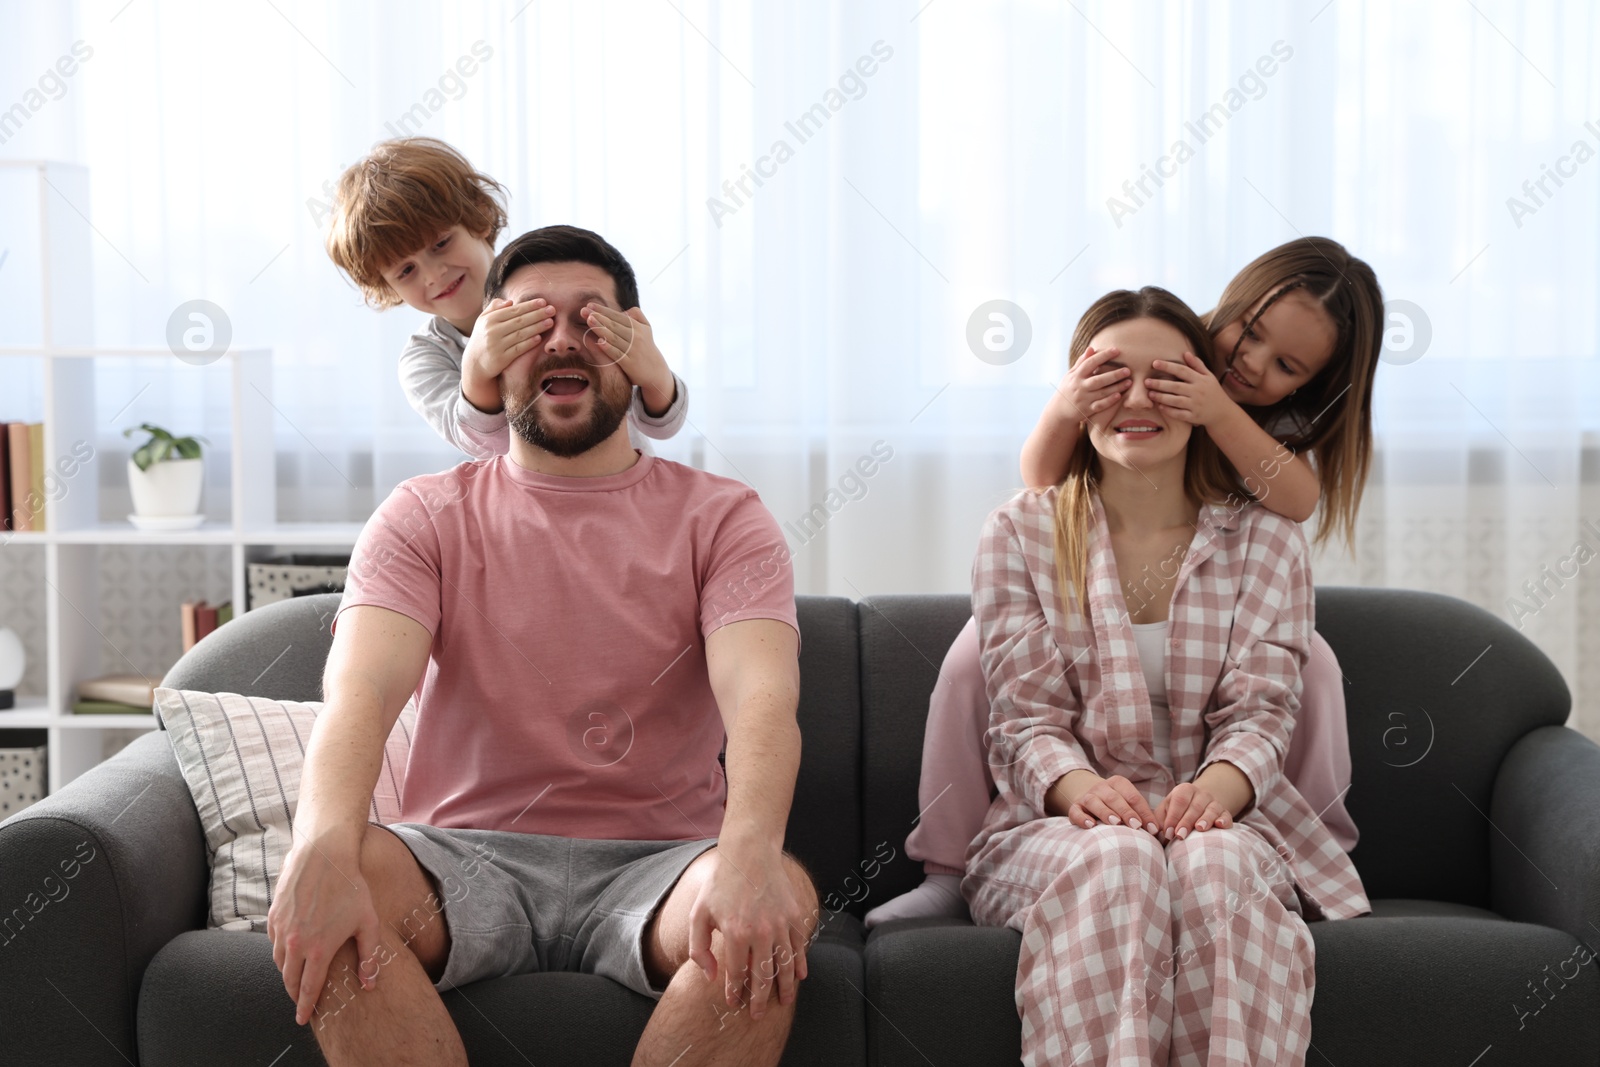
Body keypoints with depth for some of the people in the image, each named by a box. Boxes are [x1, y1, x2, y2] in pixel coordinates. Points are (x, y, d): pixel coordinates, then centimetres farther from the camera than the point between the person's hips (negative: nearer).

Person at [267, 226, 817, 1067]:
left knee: (781, 902, -32)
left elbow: (763, 696, -13)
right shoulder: (426, 517, 8)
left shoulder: (719, 517, 5)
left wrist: (748, 856, -36)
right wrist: (324, 847, -34)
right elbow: (360, 689, -11)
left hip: (654, 863, 0)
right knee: (320, 882, -30)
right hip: (469, 860, 1)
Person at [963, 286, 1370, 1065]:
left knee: (1213, 863, -35)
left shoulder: (1266, 542, 10)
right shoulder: (1019, 533, 7)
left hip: (1223, 821, 1)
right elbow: (1024, 717, -1)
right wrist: (1080, 785, -25)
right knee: (1116, 857, -36)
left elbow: (1259, 711, -1)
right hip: (1059, 826, -1)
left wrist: (1218, 787, -25)